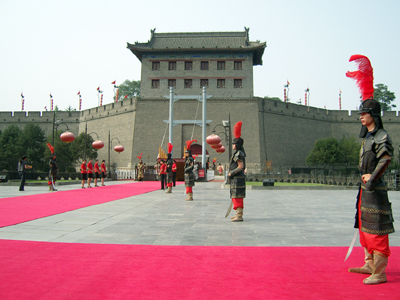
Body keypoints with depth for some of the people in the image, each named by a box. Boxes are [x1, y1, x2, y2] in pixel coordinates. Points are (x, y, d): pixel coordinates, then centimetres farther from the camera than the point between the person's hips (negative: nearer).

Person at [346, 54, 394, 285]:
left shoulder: (382, 136, -13)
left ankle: (380, 273, 0)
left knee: (376, 230, -6)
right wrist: (364, 176, 8)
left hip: (375, 188, -10)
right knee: (365, 227, 16)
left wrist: (371, 178, -17)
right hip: (365, 187, 10)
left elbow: (386, 158, -23)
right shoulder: (368, 136, 14)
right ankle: (370, 264, 28)